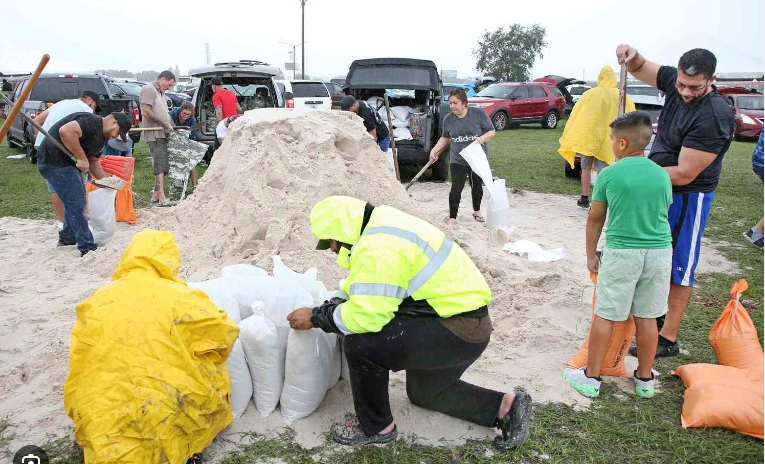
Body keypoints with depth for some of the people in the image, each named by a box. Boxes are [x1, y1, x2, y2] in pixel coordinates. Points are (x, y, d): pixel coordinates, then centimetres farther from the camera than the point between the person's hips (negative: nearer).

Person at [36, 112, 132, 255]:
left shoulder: (101, 136, 13)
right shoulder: (91, 121, -19)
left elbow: (93, 161, 20)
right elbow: (66, 131, -35)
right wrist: (81, 158, -28)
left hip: (69, 163, 11)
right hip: (54, 161, -11)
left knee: (76, 201, 23)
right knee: (76, 204, -10)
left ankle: (67, 238, 40)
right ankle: (88, 248, -5)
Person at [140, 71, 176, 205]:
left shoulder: (161, 93, 24)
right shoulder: (149, 89, -6)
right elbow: (145, 112, -17)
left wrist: (171, 126, 11)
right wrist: (164, 123, -14)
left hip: (163, 134, 10)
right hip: (155, 134, -10)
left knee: (163, 166, 11)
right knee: (160, 165, -14)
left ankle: (155, 195, 17)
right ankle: (162, 198, -17)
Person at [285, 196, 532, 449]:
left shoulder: (377, 246, -24)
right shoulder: (382, 227, 10)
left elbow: (366, 314, -27)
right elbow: (374, 296, 18)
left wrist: (316, 316, -14)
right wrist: (333, 305, 12)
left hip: (457, 329, -11)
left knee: (360, 343, -17)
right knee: (423, 393, 28)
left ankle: (376, 427, 4)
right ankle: (506, 406, 26)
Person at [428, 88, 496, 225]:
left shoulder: (479, 113, -11)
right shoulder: (448, 119, -2)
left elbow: (492, 132, -7)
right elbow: (445, 138, 12)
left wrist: (483, 138, -27)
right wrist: (434, 150, 1)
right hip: (458, 160, 1)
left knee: (477, 186, 16)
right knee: (456, 188, -7)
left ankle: (477, 211, 38)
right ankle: (452, 217, 3)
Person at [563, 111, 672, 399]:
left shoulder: (609, 175, -7)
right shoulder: (662, 175, 4)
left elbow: (595, 219, 0)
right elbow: (663, 215, 15)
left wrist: (591, 255, 12)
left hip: (621, 252, -4)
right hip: (660, 252, 4)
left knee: (604, 316, 5)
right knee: (646, 317, 13)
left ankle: (591, 378, 14)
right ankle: (645, 379, 26)